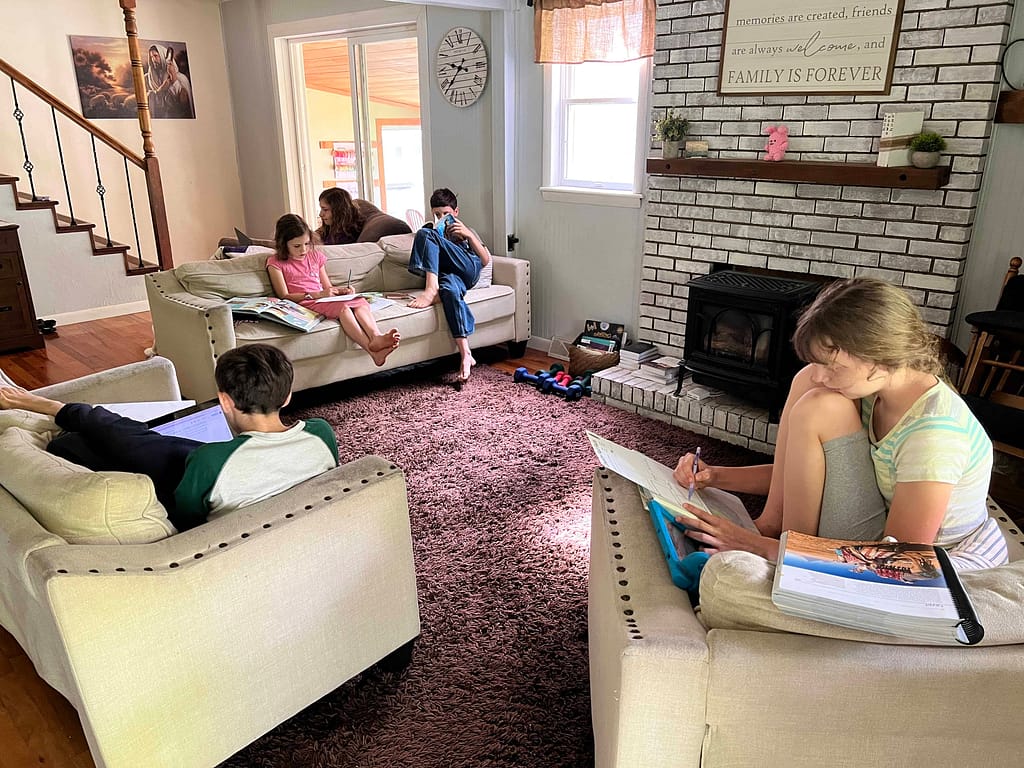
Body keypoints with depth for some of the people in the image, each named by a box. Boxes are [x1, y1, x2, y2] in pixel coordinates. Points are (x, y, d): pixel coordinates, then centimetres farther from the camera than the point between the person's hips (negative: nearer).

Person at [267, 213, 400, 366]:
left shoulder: (315, 256, 21)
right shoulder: (276, 263, 5)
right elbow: (284, 296, -4)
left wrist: (342, 291, -1)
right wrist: (317, 294, -14)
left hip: (322, 300, 6)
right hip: (304, 304, -6)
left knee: (360, 301, -24)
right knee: (342, 306, -34)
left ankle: (376, 336, -52)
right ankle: (371, 348, -53)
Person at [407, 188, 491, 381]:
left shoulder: (466, 231, 34)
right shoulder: (432, 231, 39)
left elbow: (486, 260, 17)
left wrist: (468, 234, 6)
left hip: (469, 268, -1)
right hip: (448, 273, 1)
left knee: (425, 234, -20)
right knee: (449, 288, -40)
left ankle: (432, 289, -37)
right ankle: (466, 355, -51)